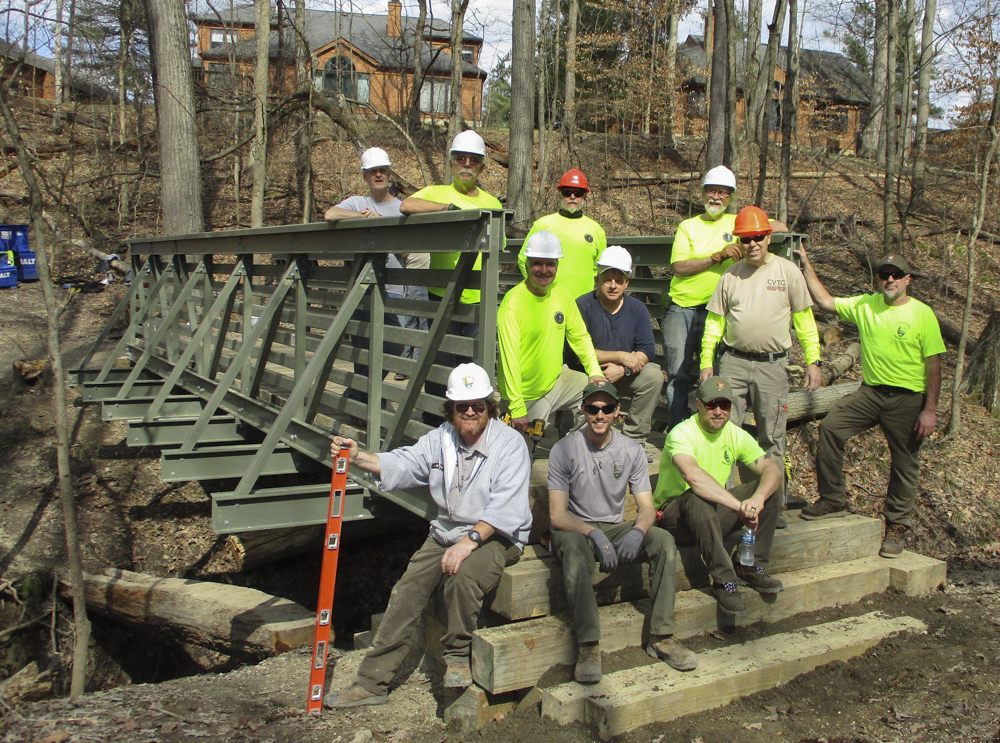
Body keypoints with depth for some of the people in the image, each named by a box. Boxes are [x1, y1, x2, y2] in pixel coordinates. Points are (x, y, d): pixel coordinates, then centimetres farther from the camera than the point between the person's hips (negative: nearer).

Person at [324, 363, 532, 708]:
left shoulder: (510, 443, -10)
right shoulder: (439, 439, 10)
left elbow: (504, 507, -20)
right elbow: (401, 464, 6)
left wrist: (470, 540, -30)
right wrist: (358, 457, -12)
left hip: (495, 537, -5)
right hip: (445, 533, 6)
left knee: (463, 575, -34)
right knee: (406, 592, -9)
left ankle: (457, 656, -9)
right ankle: (372, 682, -1)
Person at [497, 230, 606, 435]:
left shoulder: (561, 293, 0)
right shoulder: (513, 302, -21)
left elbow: (580, 336, 10)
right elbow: (509, 357, -24)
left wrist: (595, 371, -5)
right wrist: (518, 409, -27)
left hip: (556, 379, 6)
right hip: (526, 393, -6)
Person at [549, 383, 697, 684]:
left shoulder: (632, 451, 2)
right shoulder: (564, 450, -9)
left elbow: (647, 507, -2)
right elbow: (557, 515, -14)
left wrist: (637, 532, -26)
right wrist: (594, 534, -30)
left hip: (616, 528, 4)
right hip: (575, 529, -4)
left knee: (664, 540, -22)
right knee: (573, 547, -38)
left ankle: (661, 636, -17)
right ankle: (588, 645, -37)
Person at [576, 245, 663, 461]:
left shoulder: (637, 309, 2)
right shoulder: (583, 306, -12)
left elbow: (647, 350, -5)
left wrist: (623, 369, -23)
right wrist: (621, 356, -19)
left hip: (623, 377, 4)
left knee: (653, 375, -22)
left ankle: (635, 438, -8)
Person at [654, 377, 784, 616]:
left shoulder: (736, 434, 3)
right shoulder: (682, 433, -18)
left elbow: (772, 469, -8)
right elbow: (693, 475, -38)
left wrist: (757, 498, -30)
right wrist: (739, 505, -43)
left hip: (715, 514, 6)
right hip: (675, 515, -6)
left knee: (767, 489, -11)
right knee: (698, 498, -39)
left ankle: (753, 568, -8)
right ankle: (724, 581, -30)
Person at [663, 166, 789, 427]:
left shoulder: (738, 222, 9)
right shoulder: (688, 226, 6)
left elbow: (781, 227, 8)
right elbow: (679, 267, -7)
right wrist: (718, 256, -16)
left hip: (715, 312, 0)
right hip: (680, 310, 0)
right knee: (678, 375, 2)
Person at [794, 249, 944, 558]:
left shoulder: (923, 314, -5)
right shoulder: (865, 305, 7)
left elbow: (934, 365, -7)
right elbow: (825, 301, 13)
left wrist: (930, 410, -11)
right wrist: (806, 265, 7)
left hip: (908, 398, -3)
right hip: (870, 391, 3)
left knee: (904, 463, 4)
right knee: (830, 426, -13)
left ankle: (896, 527, 20)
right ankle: (832, 500, 1)